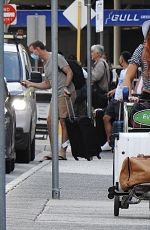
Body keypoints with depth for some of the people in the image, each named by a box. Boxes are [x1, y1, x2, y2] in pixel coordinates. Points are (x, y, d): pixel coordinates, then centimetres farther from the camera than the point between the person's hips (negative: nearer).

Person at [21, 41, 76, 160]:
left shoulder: (56, 58, -7)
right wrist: (31, 84, 22)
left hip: (65, 94, -9)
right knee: (50, 120, 3)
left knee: (63, 122, -8)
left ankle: (63, 152, -8)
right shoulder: (45, 64, 21)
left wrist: (66, 87, -21)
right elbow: (47, 84, 26)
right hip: (56, 95, 9)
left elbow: (69, 73, -11)